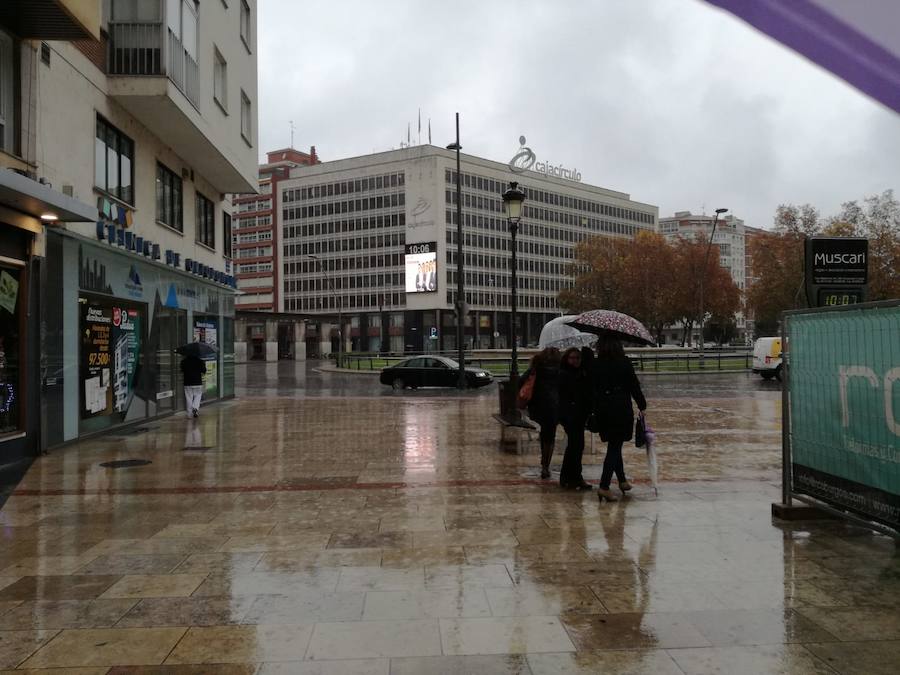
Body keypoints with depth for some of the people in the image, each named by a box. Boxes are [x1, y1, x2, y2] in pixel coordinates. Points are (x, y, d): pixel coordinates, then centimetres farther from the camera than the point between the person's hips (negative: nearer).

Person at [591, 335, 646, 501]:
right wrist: (642, 405, 8)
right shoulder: (624, 362, -6)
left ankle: (622, 480, 30)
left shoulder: (595, 364, 0)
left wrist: (593, 409, 12)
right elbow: (634, 386, -3)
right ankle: (604, 486, -10)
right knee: (615, 447, -1)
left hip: (601, 409, 3)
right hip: (621, 408, -3)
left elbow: (591, 388, 3)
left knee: (614, 445, 19)